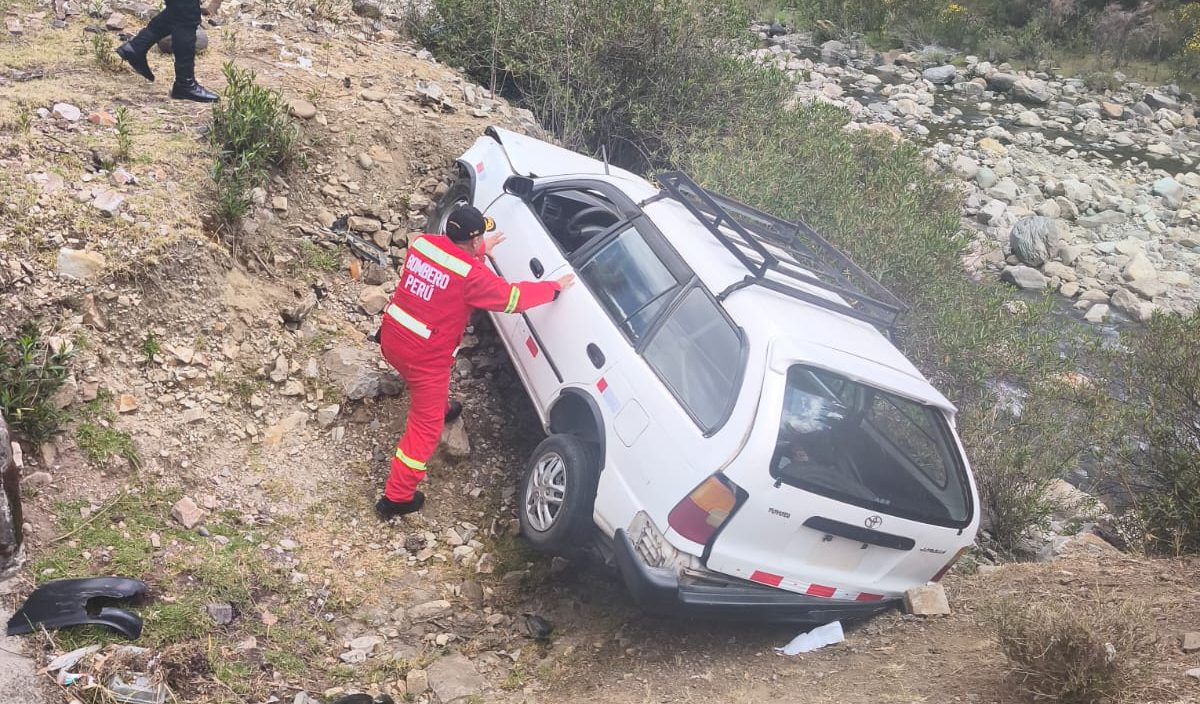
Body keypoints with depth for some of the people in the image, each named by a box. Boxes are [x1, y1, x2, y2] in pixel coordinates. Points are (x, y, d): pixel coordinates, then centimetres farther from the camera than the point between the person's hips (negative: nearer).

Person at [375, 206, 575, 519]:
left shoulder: (422, 243, -1)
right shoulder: (472, 274, -21)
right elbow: (511, 297, -10)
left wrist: (480, 252, 33)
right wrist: (554, 288, 3)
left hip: (391, 337, 7)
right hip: (425, 355, -7)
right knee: (425, 427, 7)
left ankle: (441, 408, 68)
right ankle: (397, 497, 12)